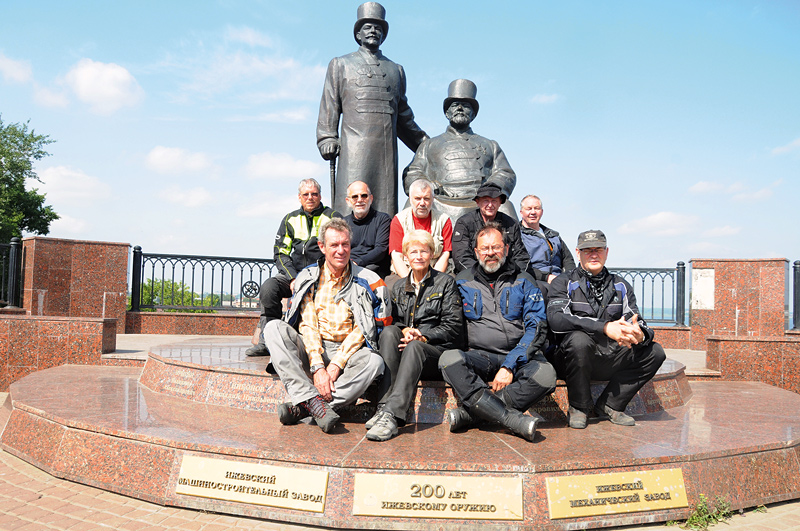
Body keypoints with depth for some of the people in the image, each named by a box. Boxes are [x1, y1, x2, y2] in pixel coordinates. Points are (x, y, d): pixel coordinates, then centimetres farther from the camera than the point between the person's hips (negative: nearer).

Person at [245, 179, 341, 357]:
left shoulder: (332, 217, 5)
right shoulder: (290, 219, 15)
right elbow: (280, 253, 9)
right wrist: (293, 278, -9)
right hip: (294, 274, 4)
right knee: (268, 287, -24)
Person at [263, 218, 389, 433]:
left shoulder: (368, 281, 3)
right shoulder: (307, 278, 7)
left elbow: (360, 330, -3)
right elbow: (307, 325, -3)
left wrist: (335, 365, -14)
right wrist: (317, 367, -17)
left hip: (347, 352, -1)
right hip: (310, 352, 1)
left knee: (374, 362, -32)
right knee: (274, 328, -23)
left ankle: (302, 407, -30)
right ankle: (311, 398, -34)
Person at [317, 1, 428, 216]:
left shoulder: (396, 70, 24)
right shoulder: (340, 65, 17)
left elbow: (404, 116, 26)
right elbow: (329, 108, 10)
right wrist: (327, 140, -3)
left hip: (387, 150, 3)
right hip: (354, 148, -3)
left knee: (385, 212, -3)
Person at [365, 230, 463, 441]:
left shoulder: (446, 283, 7)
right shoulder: (398, 287, 21)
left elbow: (453, 327, -1)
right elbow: (394, 321, 15)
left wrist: (422, 337, -14)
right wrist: (404, 331, -9)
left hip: (437, 351, -3)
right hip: (404, 348, 4)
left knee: (414, 347, -37)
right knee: (388, 332, -29)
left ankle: (391, 415, -49)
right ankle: (384, 406, -39)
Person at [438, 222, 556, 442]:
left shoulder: (524, 282, 9)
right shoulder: (463, 282, 13)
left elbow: (536, 328, 0)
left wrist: (510, 366, -12)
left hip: (518, 358, 0)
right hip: (479, 356, 1)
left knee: (546, 374, -32)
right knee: (449, 359, -32)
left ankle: (469, 413, -28)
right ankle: (513, 419, -34)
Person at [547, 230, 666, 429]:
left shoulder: (621, 286, 13)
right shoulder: (563, 283, -1)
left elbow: (636, 321, 4)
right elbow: (557, 319, -20)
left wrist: (639, 334, -23)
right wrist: (605, 327, -30)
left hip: (609, 360, 4)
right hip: (571, 359, -4)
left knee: (655, 352, -11)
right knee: (578, 339, -35)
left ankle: (610, 405, -1)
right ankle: (579, 407, -11)